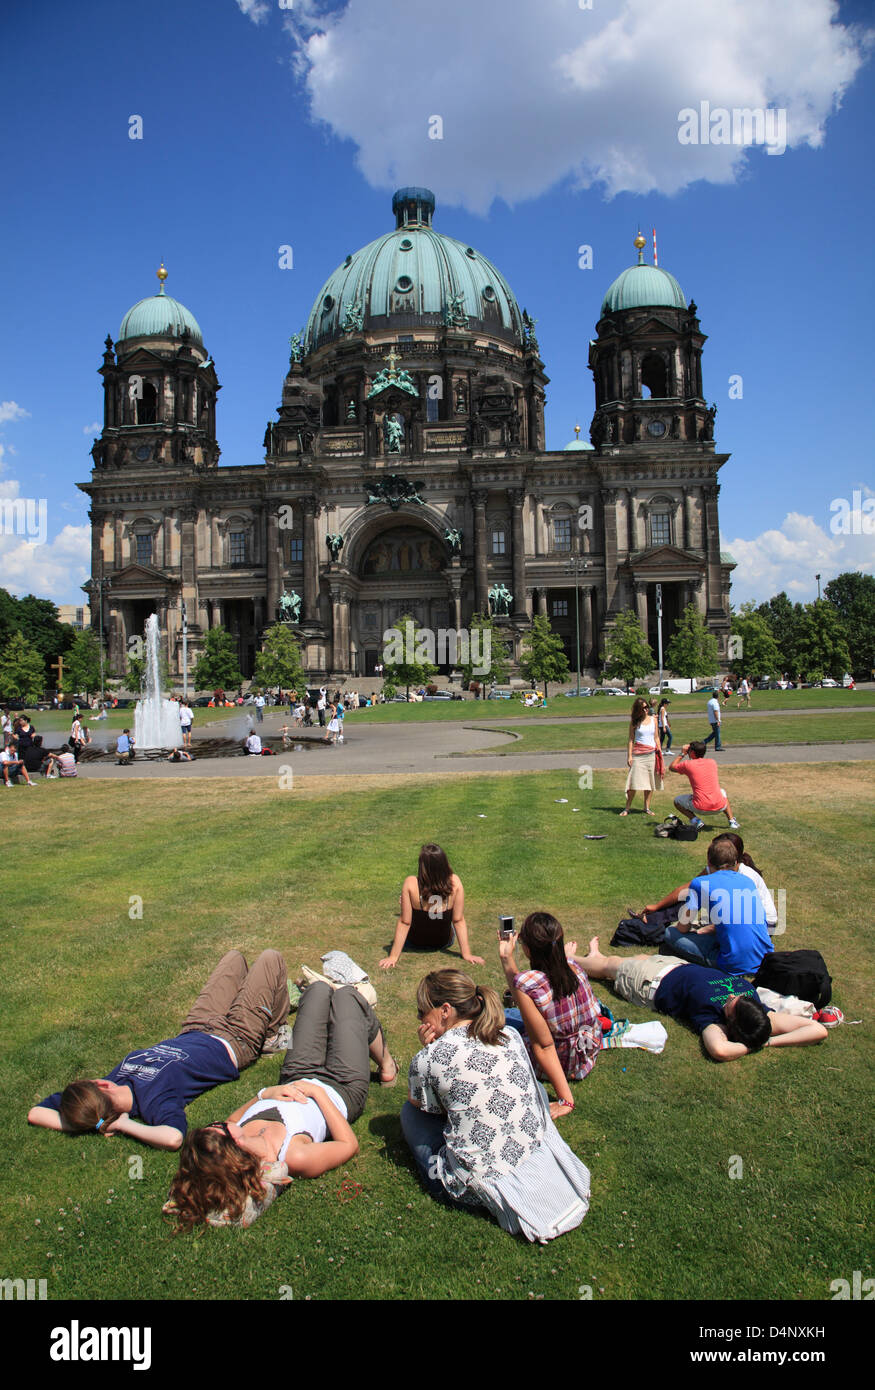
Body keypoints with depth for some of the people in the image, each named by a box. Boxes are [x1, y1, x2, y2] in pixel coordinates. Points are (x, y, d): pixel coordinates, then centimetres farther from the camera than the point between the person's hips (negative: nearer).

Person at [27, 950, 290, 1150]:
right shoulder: (155, 1098, -42)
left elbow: (36, 1112, -24)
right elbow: (173, 1137, -65)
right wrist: (123, 1125, -52)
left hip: (195, 1030, 6)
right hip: (236, 1041, -6)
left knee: (234, 957, 25)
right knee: (270, 958, 6)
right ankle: (272, 1036, 30)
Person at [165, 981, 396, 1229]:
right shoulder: (296, 1157, -45)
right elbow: (350, 1145, -29)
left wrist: (264, 1094, -25)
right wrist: (318, 1092, -28)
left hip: (295, 1077, 4)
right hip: (343, 1088, -4)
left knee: (319, 989, 17)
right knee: (345, 994, 12)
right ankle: (386, 1064, 45)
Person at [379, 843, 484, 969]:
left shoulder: (410, 884, -28)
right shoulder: (455, 883, -24)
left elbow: (404, 922, -23)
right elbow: (459, 920, -19)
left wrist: (393, 956, -15)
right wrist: (467, 954, -11)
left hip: (414, 943, -1)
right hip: (444, 943, 1)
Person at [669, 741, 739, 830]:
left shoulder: (688, 764, -2)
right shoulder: (712, 762, 9)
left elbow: (671, 768, 17)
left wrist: (682, 754, 25)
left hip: (701, 808, -4)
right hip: (720, 807, 4)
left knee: (677, 800, 18)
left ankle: (696, 821, -1)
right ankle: (732, 821, 25)